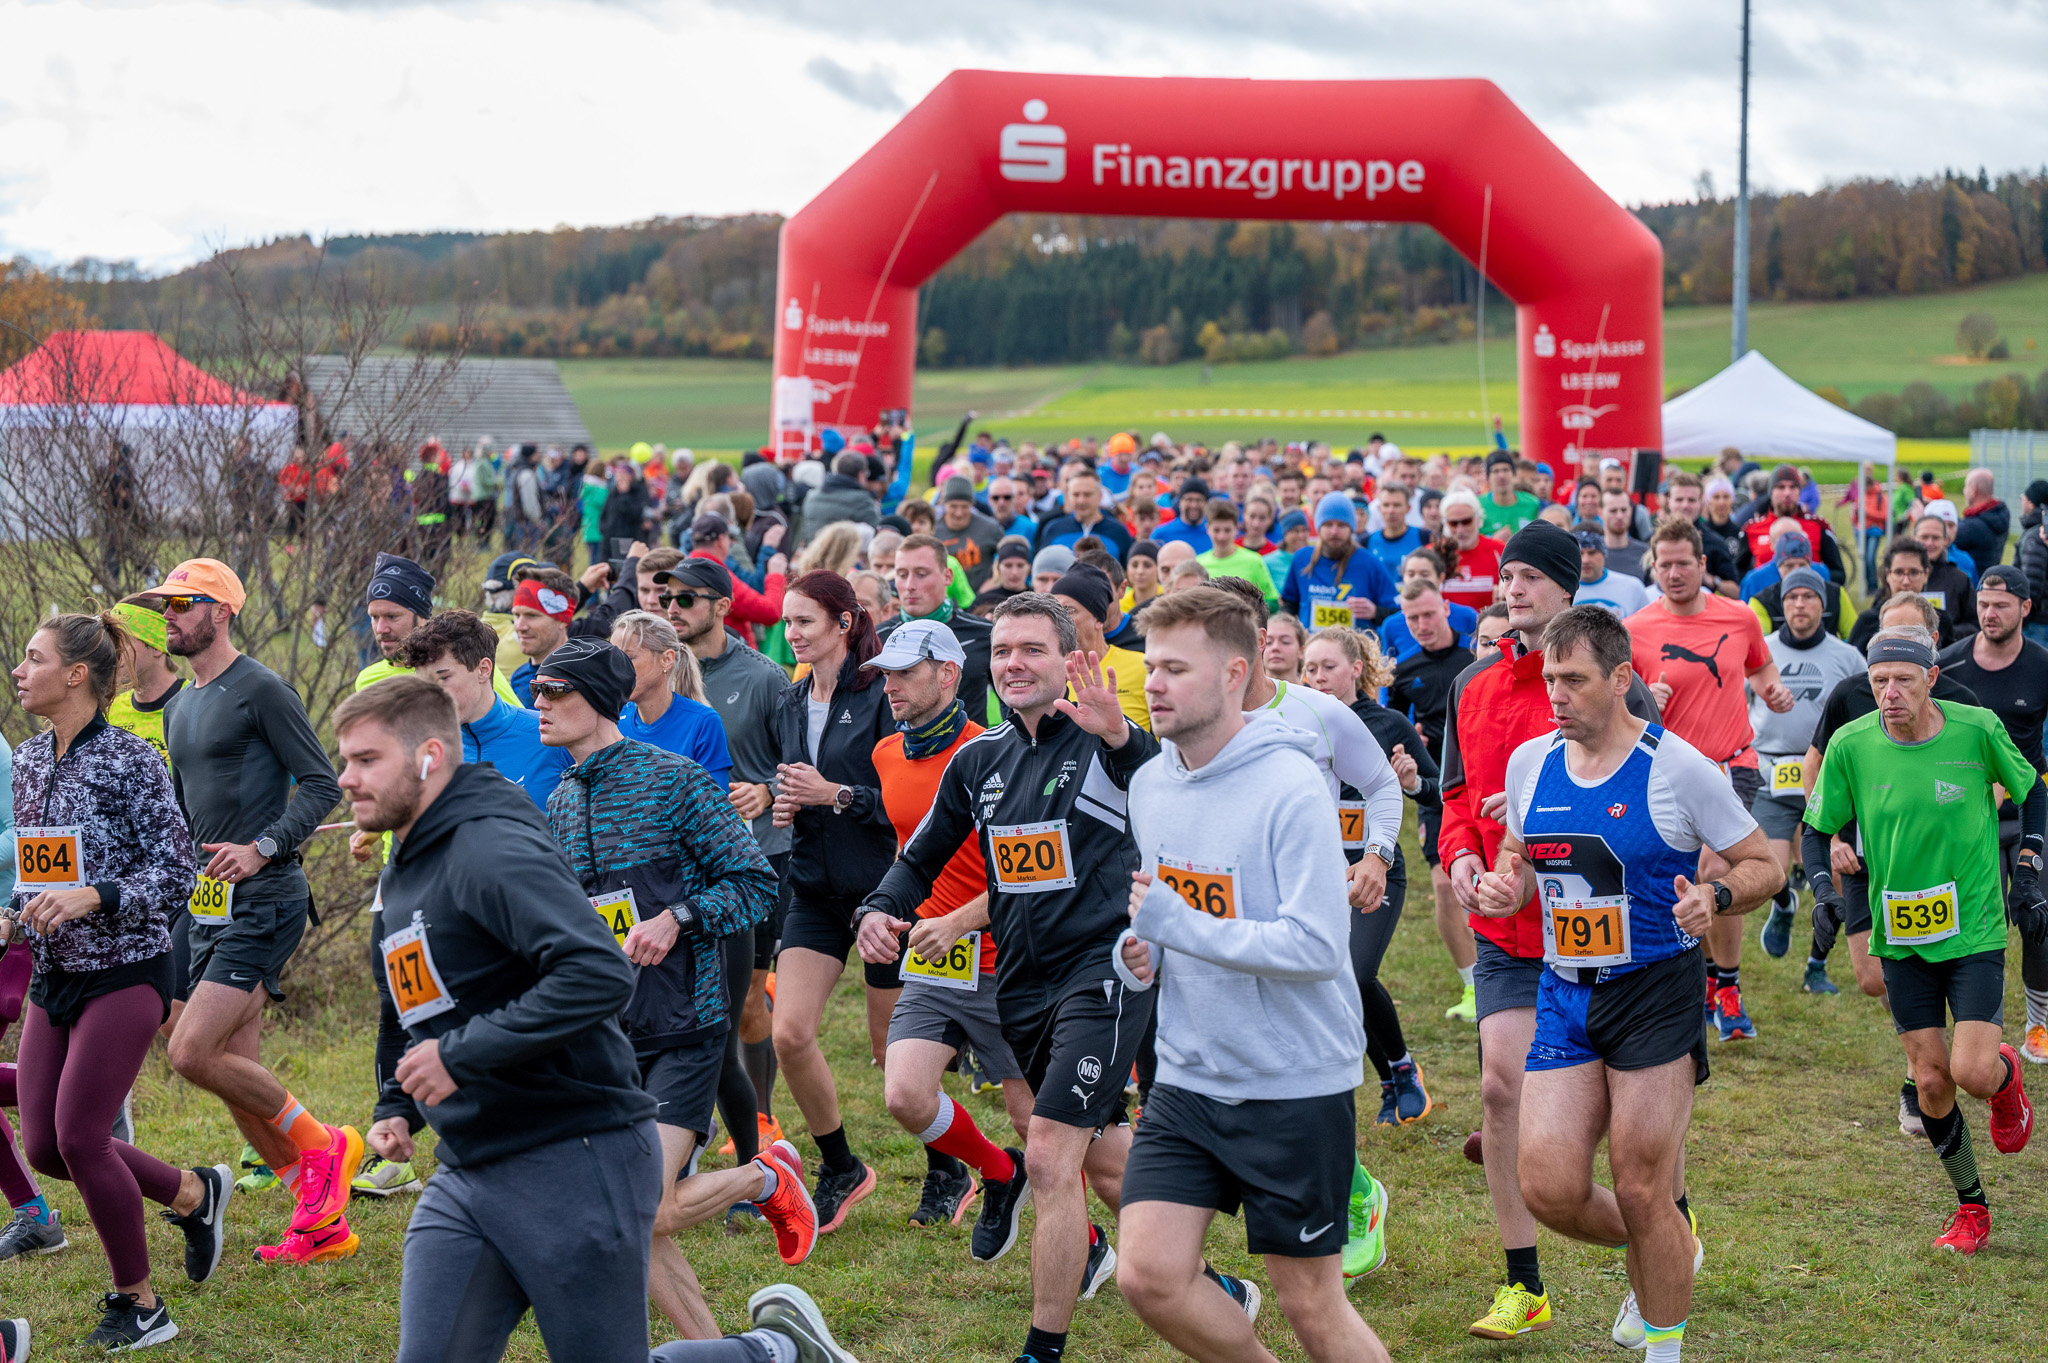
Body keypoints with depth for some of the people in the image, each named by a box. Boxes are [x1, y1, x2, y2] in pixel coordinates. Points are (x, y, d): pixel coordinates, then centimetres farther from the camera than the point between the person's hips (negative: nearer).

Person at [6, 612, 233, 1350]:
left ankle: (139, 1304, 7)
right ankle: (193, 1192, 28)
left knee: (80, 1137, -10)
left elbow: (175, 874, -14)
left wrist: (90, 898, -26)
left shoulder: (130, 758, -13)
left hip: (125, 972, -7)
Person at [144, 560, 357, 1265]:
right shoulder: (179, 707, 17)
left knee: (192, 1053, -17)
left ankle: (320, 1144, 2)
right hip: (211, 907, 9)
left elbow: (321, 785, -12)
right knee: (237, 1075, 5)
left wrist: (262, 848, -22)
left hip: (264, 901, -9)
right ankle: (322, 1221, 13)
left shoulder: (261, 691, -8)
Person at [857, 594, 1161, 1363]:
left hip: (1102, 973, -7)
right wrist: (882, 908, -1)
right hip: (1021, 982, 7)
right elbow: (922, 857, 20)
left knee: (1050, 1158, -14)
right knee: (1106, 1160, 18)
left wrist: (1120, 737, -48)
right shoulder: (978, 760, 9)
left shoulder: (1103, 743, -10)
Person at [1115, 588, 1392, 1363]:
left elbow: (1317, 947, -23)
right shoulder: (1150, 784, 6)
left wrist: (1175, 925, -24)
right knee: (1148, 1277, -5)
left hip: (1297, 1086, -6)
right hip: (1187, 1077, 6)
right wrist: (1142, 954, -1)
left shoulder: (1289, 787, -17)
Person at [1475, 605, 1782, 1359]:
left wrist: (1715, 896, -24)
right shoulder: (1529, 761, 4)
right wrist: (1504, 885, -3)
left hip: (1655, 992, -5)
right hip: (1564, 994, 5)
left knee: (1643, 1191, -3)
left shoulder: (1678, 766, -11)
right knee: (1548, 1187, -3)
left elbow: (1763, 865, -3)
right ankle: (1669, 1255, 28)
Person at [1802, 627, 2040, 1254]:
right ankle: (1971, 1207, 25)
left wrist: (2028, 878, 1)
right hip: (1901, 937, 2)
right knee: (1931, 1082, 3)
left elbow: (2030, 791, 7)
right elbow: (1815, 829, 5)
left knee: (1972, 1073, -13)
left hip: (1975, 929, -2)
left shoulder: (1977, 729, -12)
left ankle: (2006, 1074, 26)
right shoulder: (1851, 745, -9)